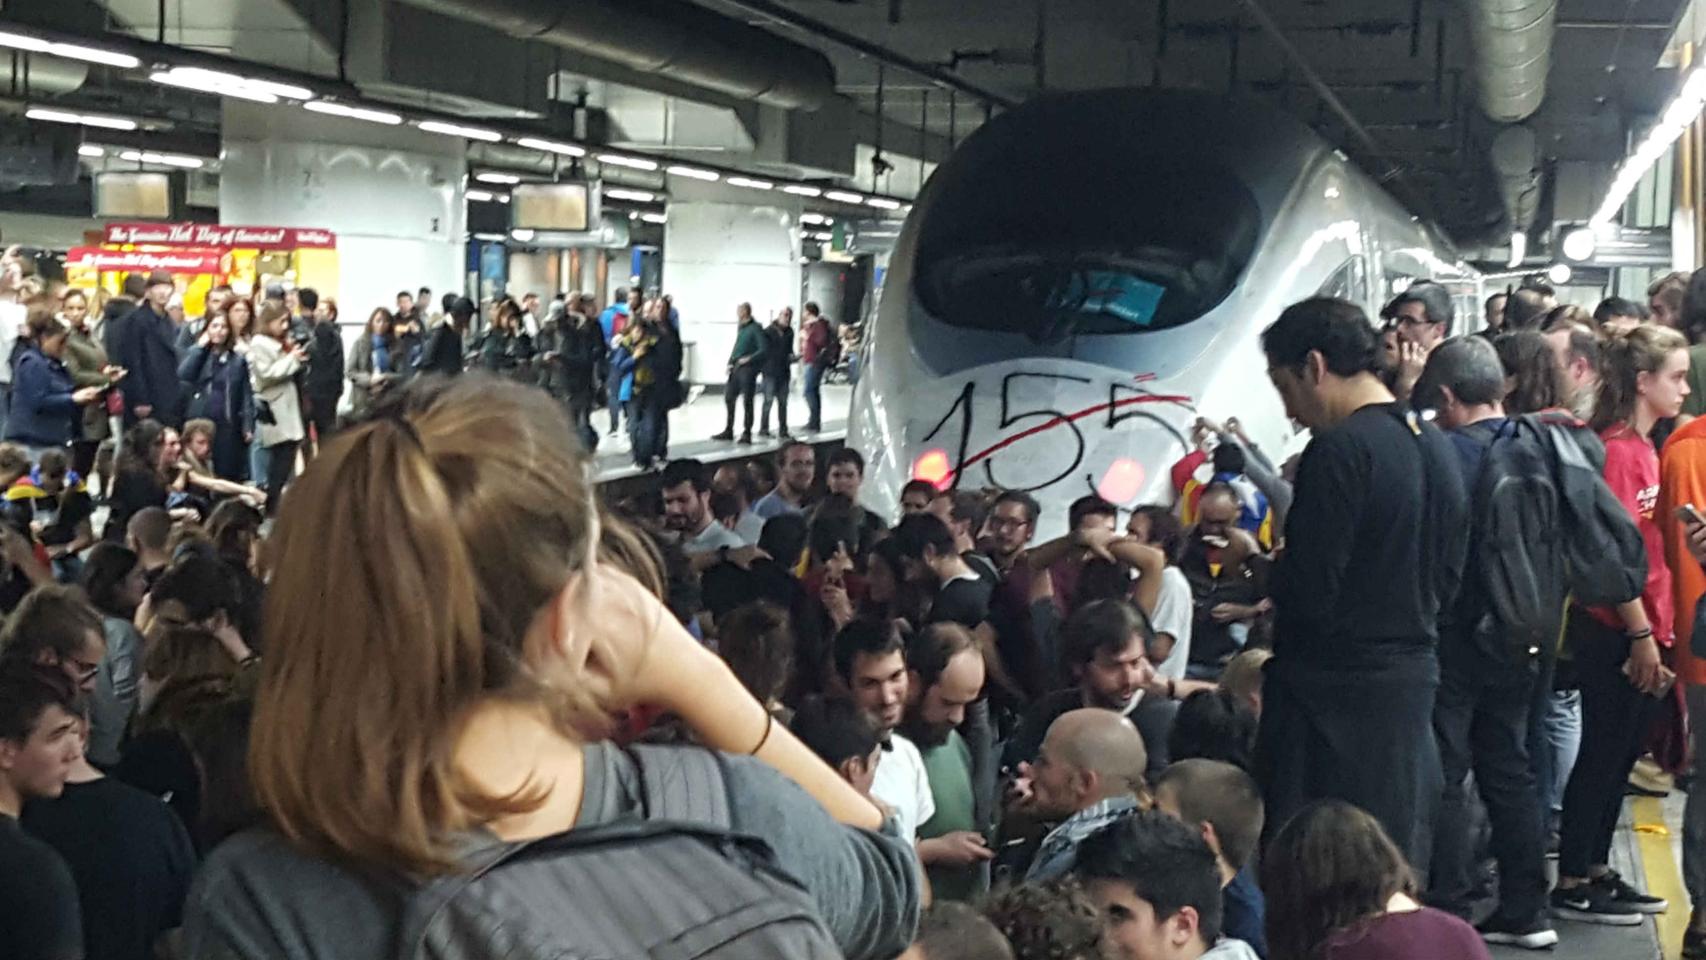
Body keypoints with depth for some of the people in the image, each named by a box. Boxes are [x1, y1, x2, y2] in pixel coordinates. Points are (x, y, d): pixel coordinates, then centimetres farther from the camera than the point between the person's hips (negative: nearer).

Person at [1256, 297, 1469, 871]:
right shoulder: (1436, 446, 10)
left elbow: (1308, 593, -19)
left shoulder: (1340, 449, -17)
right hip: (1413, 678, 8)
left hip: (1334, 691, -8)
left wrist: (1262, 566, -1)